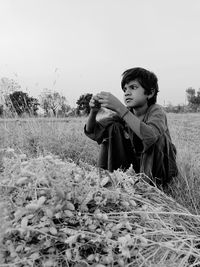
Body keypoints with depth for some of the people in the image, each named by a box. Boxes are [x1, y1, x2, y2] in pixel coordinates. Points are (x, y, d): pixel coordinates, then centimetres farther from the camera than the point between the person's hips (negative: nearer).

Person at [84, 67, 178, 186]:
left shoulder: (157, 111, -20)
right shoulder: (125, 112, -6)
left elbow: (150, 136, -44)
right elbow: (92, 132, -12)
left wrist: (120, 108, -45)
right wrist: (94, 111, -32)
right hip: (136, 163, 4)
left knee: (156, 136, -30)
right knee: (112, 126, -10)